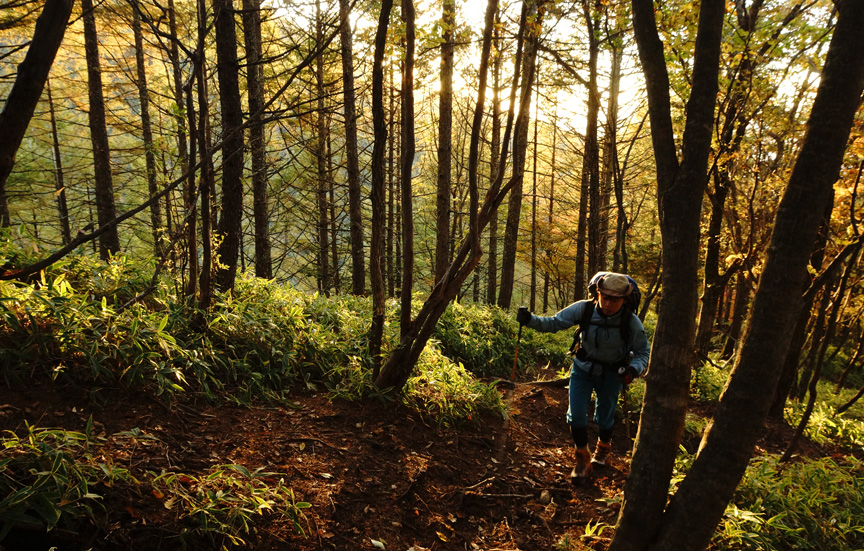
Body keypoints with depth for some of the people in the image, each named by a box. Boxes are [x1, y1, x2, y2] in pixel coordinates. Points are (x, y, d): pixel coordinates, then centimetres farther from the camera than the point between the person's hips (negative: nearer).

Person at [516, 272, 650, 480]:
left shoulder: (631, 321, -26)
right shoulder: (584, 309, -25)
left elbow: (643, 351, -15)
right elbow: (554, 323, -18)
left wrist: (634, 369, -35)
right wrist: (530, 320, -35)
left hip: (611, 373, -1)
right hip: (583, 367, 1)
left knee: (604, 417, 15)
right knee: (576, 415, -2)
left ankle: (603, 448, 48)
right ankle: (582, 459, 22)